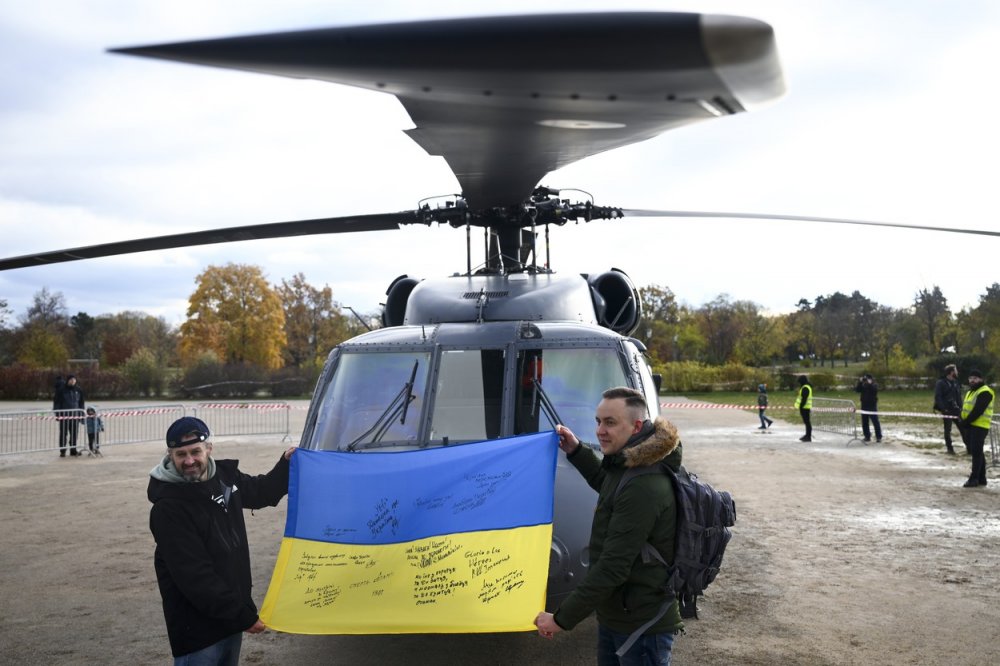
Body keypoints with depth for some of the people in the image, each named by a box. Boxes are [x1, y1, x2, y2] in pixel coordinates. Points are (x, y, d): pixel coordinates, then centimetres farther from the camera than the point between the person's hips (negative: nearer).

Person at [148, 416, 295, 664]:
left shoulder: (224, 476, 2)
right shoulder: (168, 508, -21)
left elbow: (260, 492, 24)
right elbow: (194, 577, -23)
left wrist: (286, 464, 8)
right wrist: (244, 616, -22)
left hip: (232, 615, 7)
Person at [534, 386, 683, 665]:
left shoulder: (644, 488, -29)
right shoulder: (628, 466, 3)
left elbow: (612, 567, -29)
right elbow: (610, 486, 29)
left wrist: (563, 618, -22)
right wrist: (576, 451, 16)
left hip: (641, 625, -10)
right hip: (614, 615, 10)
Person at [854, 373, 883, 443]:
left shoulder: (874, 385, -3)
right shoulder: (863, 385, 9)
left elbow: (875, 390, -23)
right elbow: (857, 390, -7)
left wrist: (870, 383, -28)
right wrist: (860, 382, -15)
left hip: (872, 406, -5)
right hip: (864, 406, 5)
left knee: (875, 422, -6)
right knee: (864, 422, 7)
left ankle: (879, 437, -1)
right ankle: (867, 437, 16)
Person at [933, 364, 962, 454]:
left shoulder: (955, 382, 12)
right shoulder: (941, 383, -10)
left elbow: (958, 395, 17)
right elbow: (938, 397, -14)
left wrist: (960, 407, 6)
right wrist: (943, 409, -20)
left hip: (955, 409, 6)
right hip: (946, 410, -6)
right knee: (947, 429, 3)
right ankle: (949, 448, 14)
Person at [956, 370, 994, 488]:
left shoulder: (984, 392, -11)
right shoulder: (970, 392, 20)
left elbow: (978, 411, -20)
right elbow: (964, 409, 21)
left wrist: (965, 422, -18)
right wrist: (962, 422, 6)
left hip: (979, 426, -10)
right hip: (969, 426, 10)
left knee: (976, 452, -8)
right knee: (977, 453, 13)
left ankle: (974, 479, -6)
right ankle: (981, 479, 20)